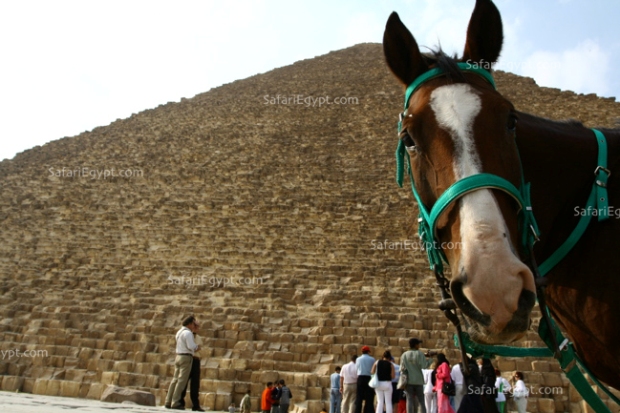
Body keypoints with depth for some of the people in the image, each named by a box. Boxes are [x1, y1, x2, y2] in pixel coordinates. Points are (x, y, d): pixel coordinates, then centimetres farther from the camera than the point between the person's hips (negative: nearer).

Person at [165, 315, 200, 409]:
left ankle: (168, 402, 10)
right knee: (182, 381, -7)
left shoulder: (180, 332, 16)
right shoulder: (188, 333, -13)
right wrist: (197, 347, 1)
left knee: (175, 379, 10)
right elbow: (191, 346, -21)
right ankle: (175, 403, -8)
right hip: (186, 357, -9)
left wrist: (194, 331, 27)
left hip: (178, 356, 9)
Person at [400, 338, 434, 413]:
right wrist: (430, 359, 0)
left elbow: (402, 368, 4)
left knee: (410, 401, -1)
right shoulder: (419, 354, -4)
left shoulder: (404, 355, 5)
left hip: (408, 381, 1)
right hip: (418, 380, -1)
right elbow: (424, 366, -12)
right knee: (421, 401, 6)